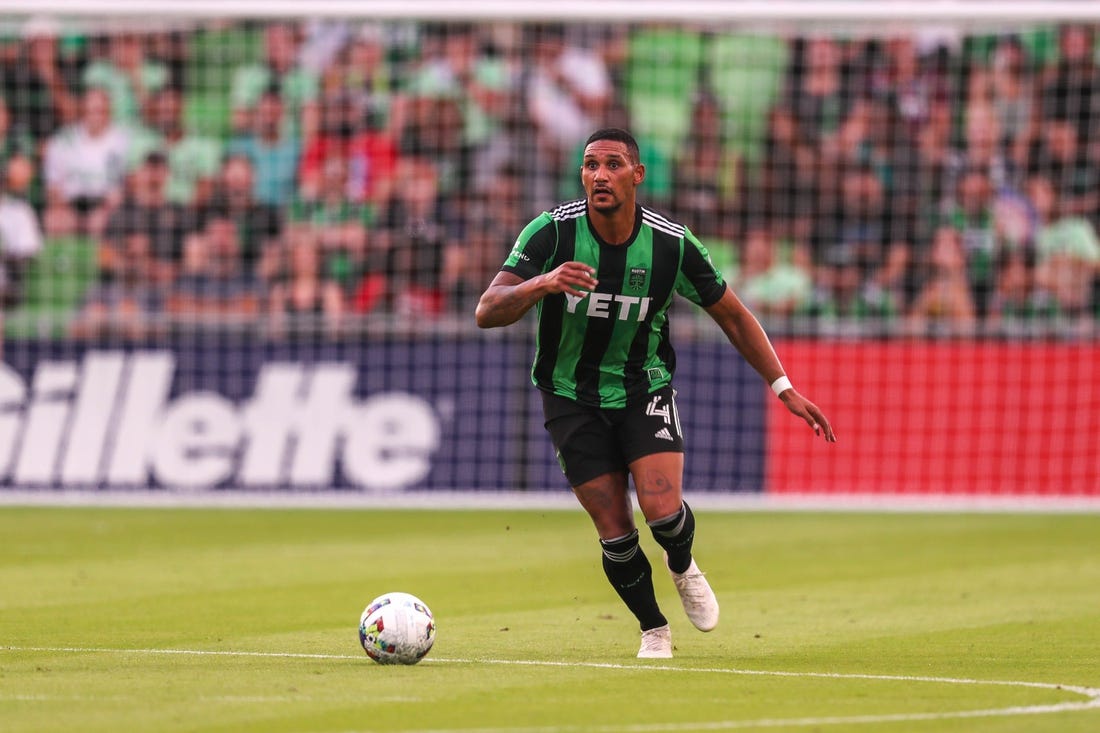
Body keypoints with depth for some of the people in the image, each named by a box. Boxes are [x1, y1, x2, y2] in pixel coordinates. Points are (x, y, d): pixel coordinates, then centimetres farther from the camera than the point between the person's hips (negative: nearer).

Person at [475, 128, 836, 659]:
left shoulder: (671, 244, -14)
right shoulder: (552, 233, -18)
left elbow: (732, 315, 0)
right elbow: (488, 312, -25)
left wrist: (784, 388, -3)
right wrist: (542, 283, -45)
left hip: (645, 390, 0)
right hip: (572, 398, 0)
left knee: (662, 510, -20)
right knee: (615, 534, -6)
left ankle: (683, 567, 16)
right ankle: (653, 629, 22)